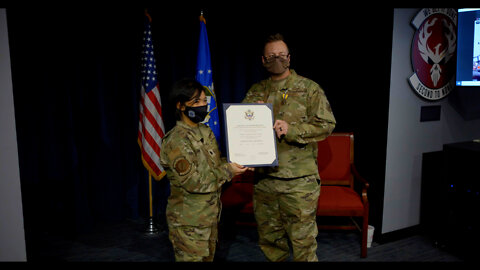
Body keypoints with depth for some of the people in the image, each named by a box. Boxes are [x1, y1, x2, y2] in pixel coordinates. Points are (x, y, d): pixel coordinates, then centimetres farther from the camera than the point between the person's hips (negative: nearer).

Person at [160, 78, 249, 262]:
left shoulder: (205, 131, 7)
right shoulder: (176, 141, -21)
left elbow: (216, 163, 15)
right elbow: (193, 182, -24)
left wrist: (237, 164, -3)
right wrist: (227, 172, -19)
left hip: (210, 215, 8)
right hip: (189, 222, -8)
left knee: (208, 257, 20)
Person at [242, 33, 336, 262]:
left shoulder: (309, 88, -1)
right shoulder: (256, 91, 12)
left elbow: (327, 124, -7)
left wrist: (292, 129, -19)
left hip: (299, 180, -4)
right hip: (264, 178, 5)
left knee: (302, 241, 2)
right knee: (269, 239, 18)